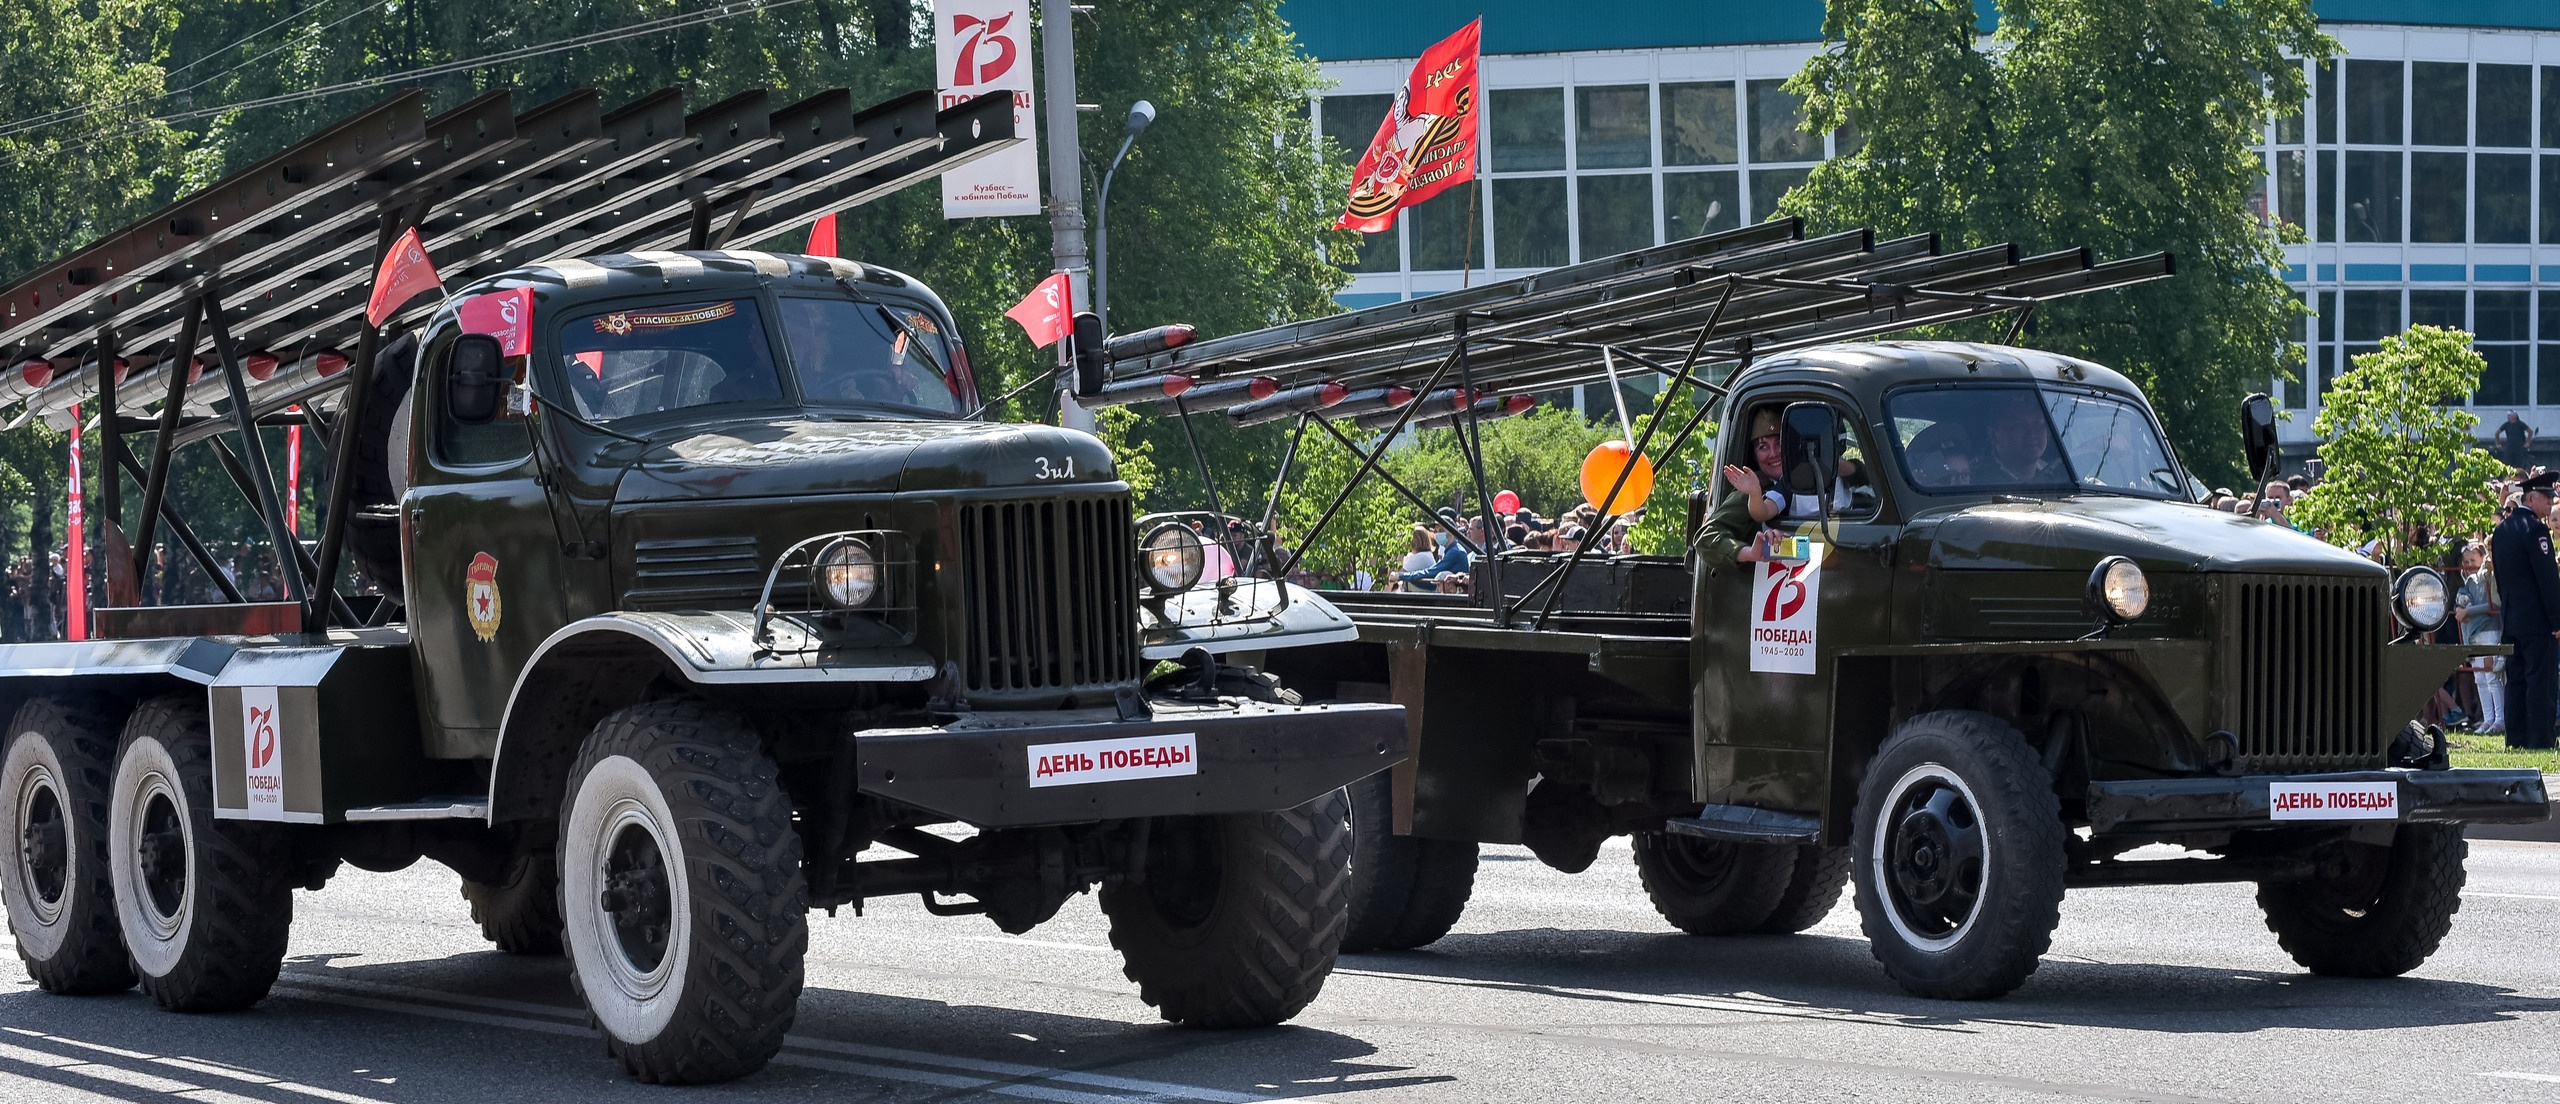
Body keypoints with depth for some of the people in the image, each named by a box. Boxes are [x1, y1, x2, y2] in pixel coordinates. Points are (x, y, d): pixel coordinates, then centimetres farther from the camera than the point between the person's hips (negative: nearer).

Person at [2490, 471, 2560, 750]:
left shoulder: (2501, 530, 12)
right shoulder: (2535, 529, -14)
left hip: (2510, 619, 8)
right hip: (2538, 619, -8)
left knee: (2516, 680, 10)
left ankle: (2516, 739, 11)